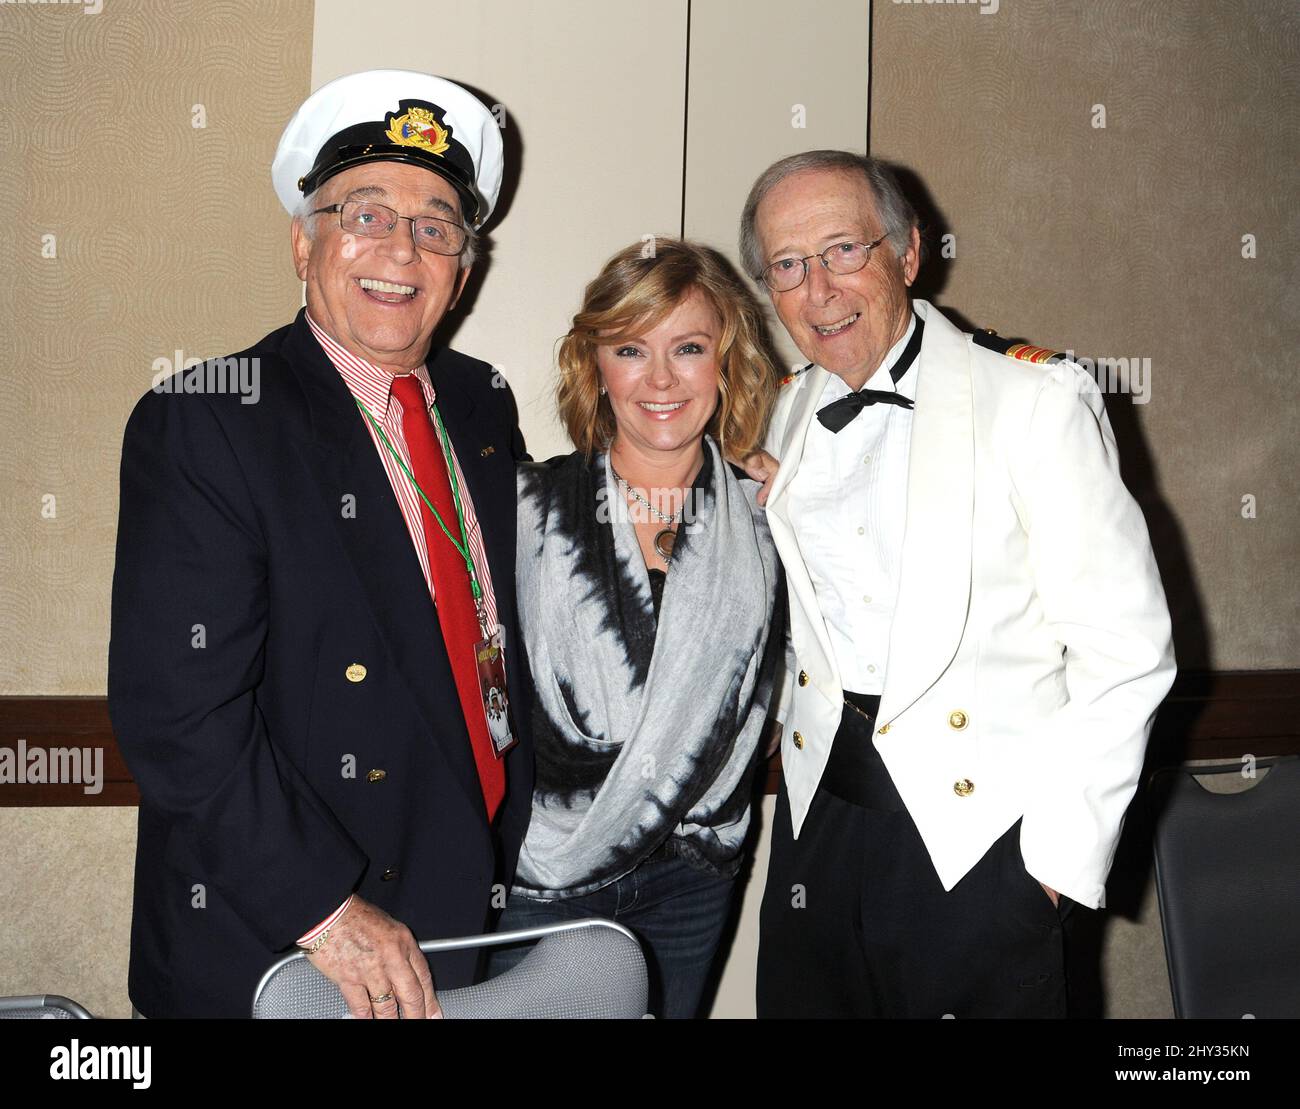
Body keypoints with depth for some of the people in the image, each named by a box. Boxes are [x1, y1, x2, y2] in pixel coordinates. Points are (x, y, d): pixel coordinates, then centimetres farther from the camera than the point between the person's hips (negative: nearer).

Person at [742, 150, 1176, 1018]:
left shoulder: (1036, 402, -10)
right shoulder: (777, 419, 6)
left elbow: (1125, 648, -12)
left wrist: (1061, 856, -13)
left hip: (982, 839, -4)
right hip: (820, 825, 5)